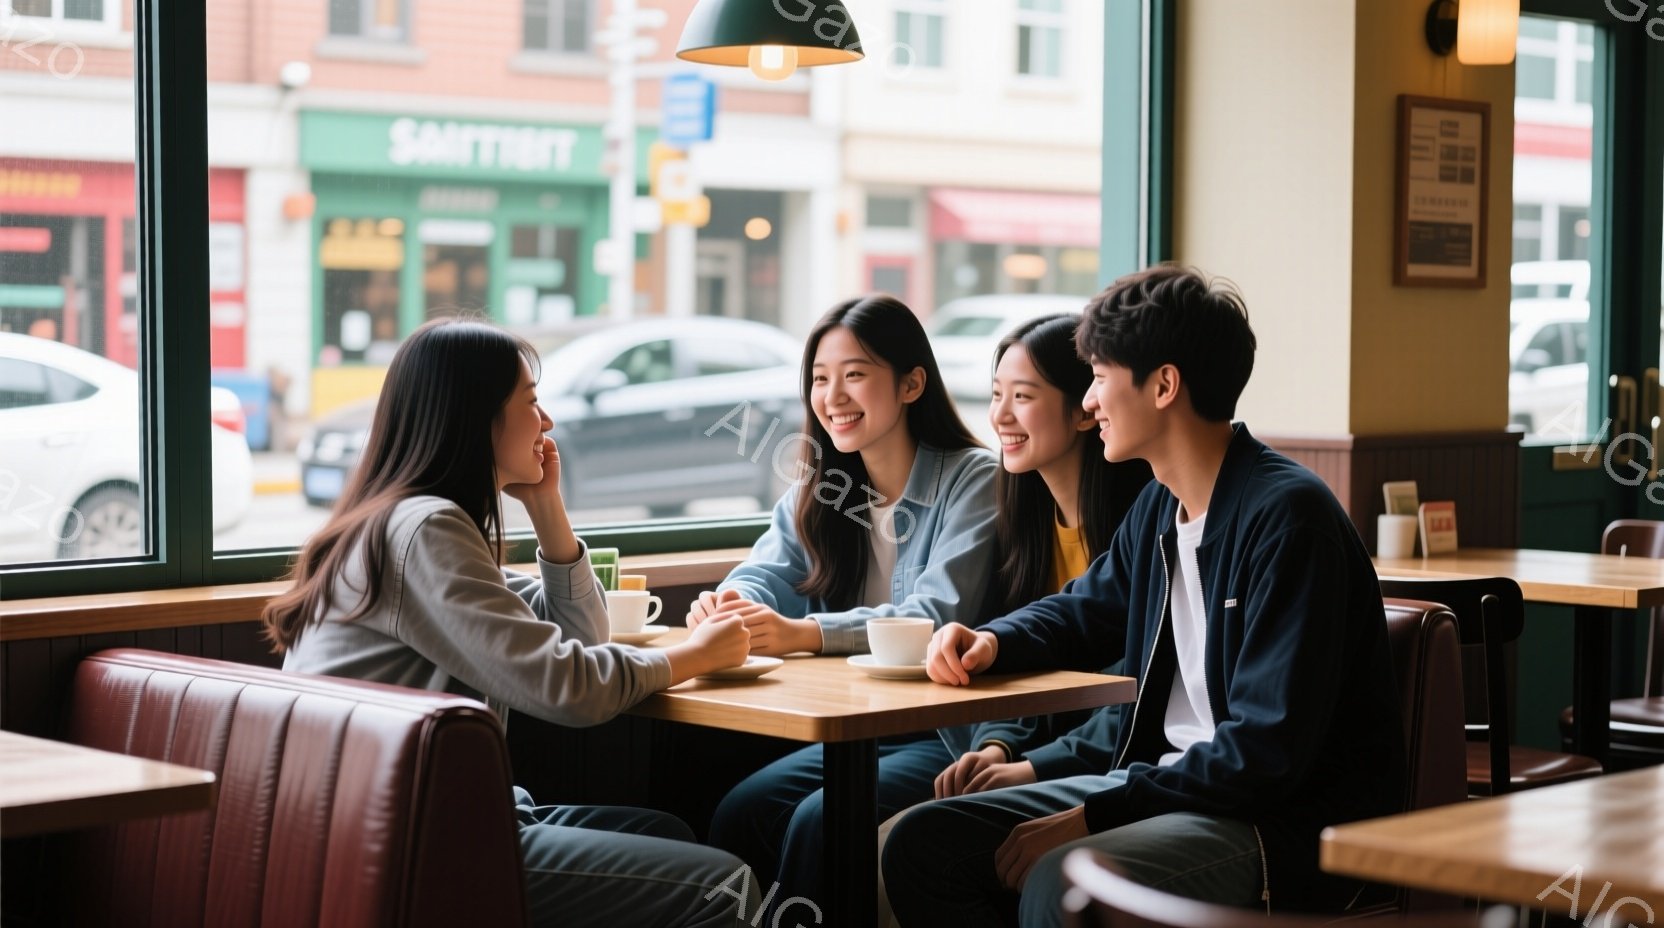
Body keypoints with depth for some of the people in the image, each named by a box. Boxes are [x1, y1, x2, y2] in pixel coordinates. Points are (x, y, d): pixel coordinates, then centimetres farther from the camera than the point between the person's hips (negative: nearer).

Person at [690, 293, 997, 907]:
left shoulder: (971, 478, -8)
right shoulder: (818, 488, 13)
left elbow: (938, 615, -21)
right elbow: (767, 574, 4)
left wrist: (803, 634, -34)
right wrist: (728, 605, -23)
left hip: (946, 736, -5)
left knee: (821, 820, -27)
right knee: (737, 813, -19)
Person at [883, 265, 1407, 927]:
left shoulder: (1287, 514, -17)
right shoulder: (1158, 508, 10)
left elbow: (1268, 749, -23)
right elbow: (1084, 612, 30)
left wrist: (1093, 814, -21)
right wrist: (992, 643, 7)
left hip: (1291, 824, -9)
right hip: (1170, 786, 9)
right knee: (924, 842, -3)